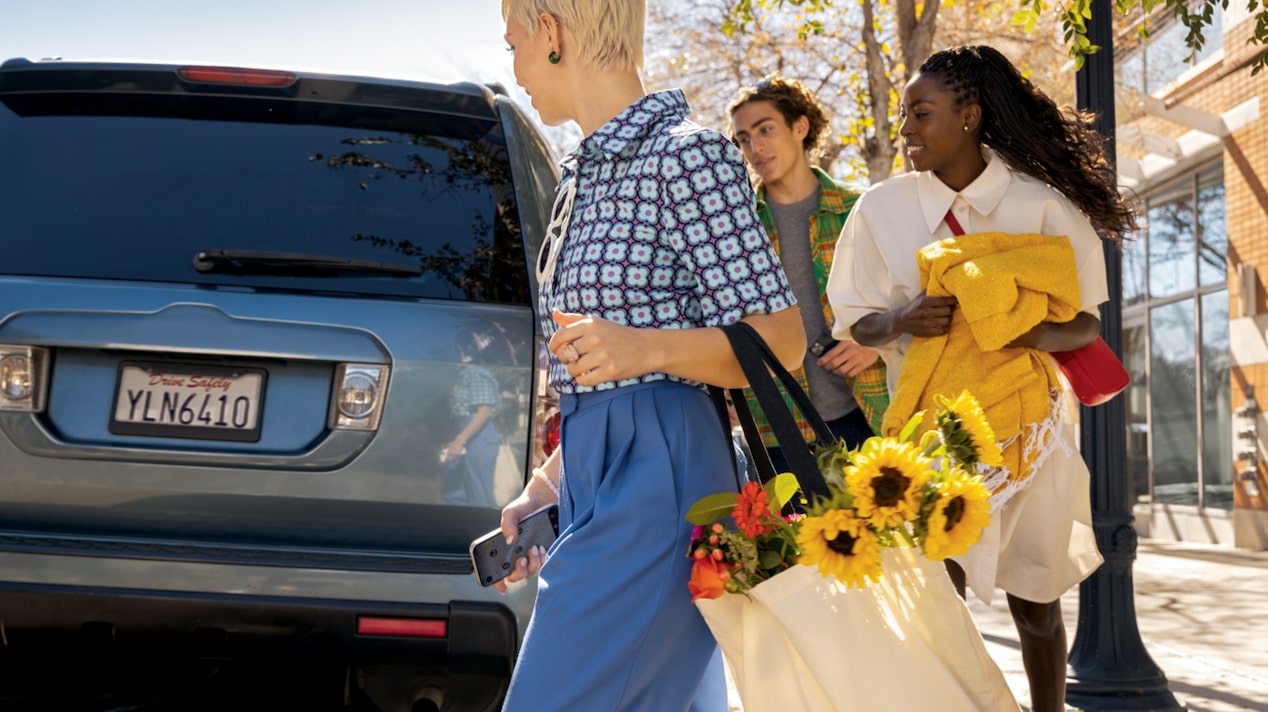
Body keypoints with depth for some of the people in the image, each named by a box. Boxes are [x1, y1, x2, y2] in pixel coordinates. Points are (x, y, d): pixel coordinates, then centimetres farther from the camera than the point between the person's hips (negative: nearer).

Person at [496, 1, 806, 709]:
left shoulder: (686, 155, -11)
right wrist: (548, 485, 16)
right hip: (595, 477, 9)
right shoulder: (587, 174, 17)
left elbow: (782, 340, -11)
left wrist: (649, 347, -26)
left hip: (654, 479, -9)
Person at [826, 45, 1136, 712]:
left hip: (1024, 424, 0)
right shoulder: (882, 208, 1)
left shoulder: (1040, 204, -4)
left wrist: (1034, 332, -23)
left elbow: (1085, 321, -1)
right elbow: (854, 319, 3)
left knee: (1033, 600, 9)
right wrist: (902, 321, -19)